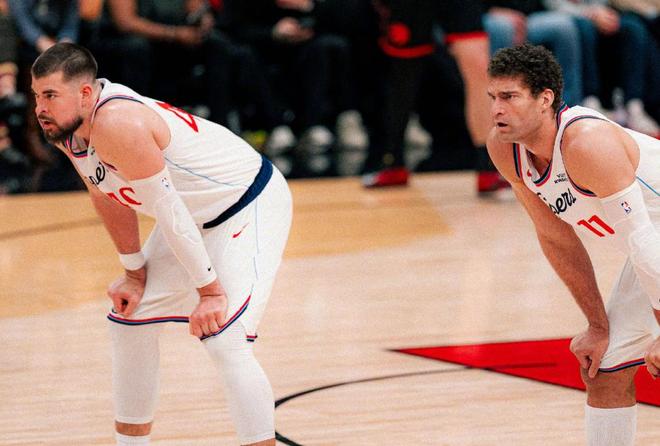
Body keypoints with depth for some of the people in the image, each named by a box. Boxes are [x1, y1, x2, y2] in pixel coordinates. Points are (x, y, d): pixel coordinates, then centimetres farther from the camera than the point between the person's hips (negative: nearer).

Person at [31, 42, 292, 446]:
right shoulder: (66, 126, -5)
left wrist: (209, 290, -26)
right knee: (131, 321, 14)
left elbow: (168, 211, -30)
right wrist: (134, 274, 10)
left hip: (251, 205, -10)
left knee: (224, 339, -23)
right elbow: (109, 198, 10)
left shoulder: (117, 124, -33)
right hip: (200, 216, 10)